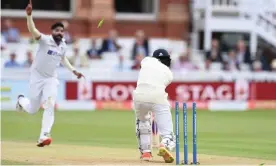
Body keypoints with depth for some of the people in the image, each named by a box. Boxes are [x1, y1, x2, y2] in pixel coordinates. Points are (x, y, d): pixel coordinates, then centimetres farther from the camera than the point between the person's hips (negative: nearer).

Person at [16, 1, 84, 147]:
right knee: (32, 109, 5)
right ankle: (21, 100, 42)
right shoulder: (45, 40, -19)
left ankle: (44, 136, -16)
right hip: (37, 77, -4)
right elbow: (33, 30, -37)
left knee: (49, 106, -15)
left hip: (51, 79, 4)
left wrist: (73, 71, 13)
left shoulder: (63, 45, 0)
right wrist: (29, 14, -54)